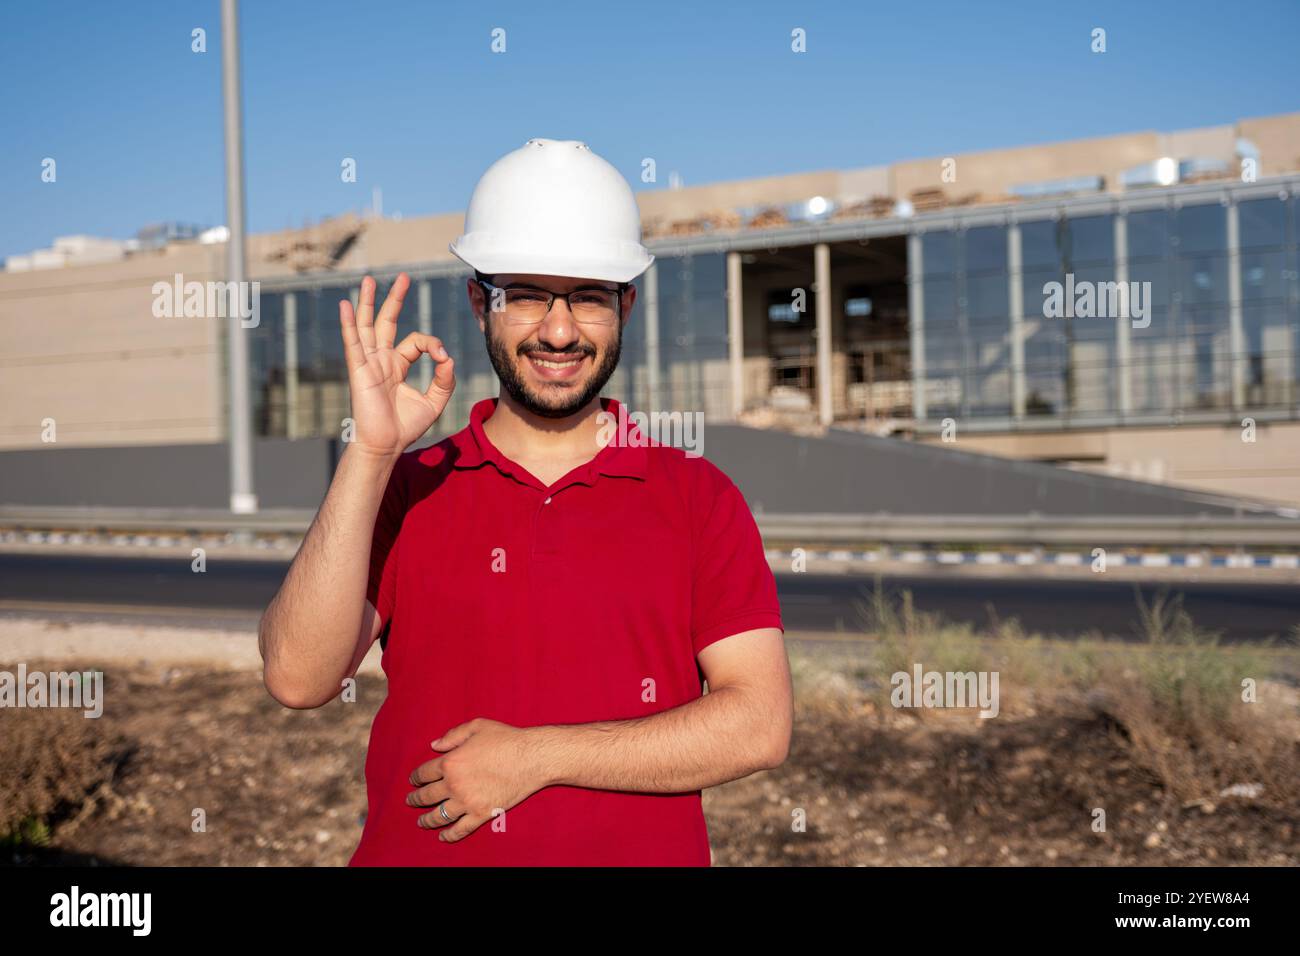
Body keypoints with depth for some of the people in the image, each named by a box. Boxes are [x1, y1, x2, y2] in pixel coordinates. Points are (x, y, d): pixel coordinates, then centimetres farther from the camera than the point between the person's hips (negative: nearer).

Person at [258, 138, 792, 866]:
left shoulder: (700, 498, 1)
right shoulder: (403, 489, 3)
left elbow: (762, 725, -7)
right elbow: (298, 677, -9)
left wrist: (535, 757, -11)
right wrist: (371, 452, -15)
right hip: (415, 848, 1)